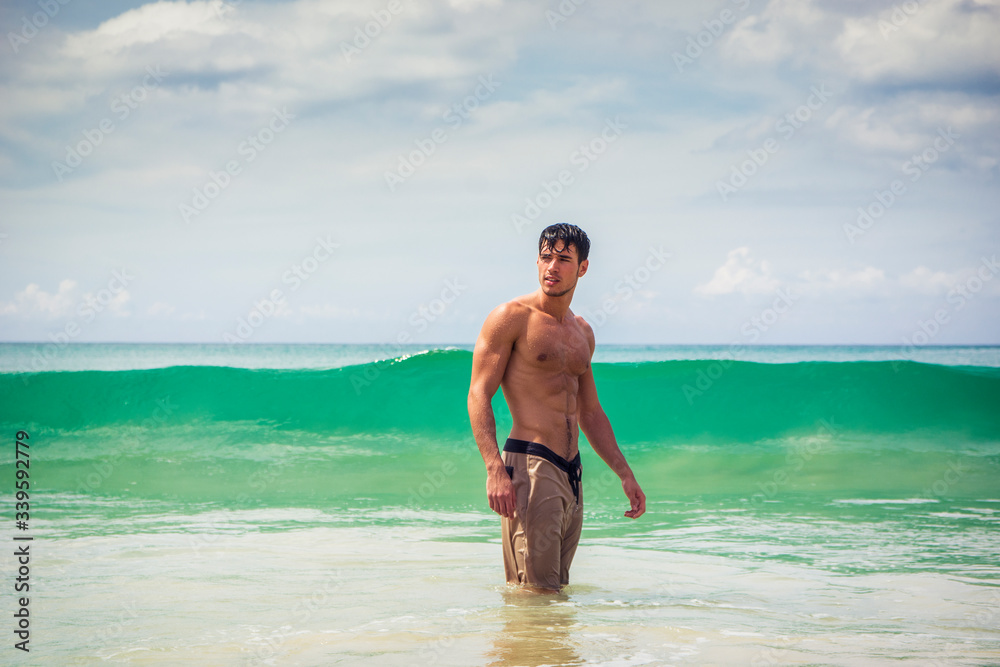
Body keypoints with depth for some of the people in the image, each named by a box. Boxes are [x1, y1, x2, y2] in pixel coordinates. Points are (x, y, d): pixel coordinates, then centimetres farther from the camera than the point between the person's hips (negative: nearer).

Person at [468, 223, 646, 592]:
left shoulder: (582, 333, 18)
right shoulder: (511, 317, -4)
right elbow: (479, 395, -10)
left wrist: (625, 475, 20)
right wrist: (495, 469, -22)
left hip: (571, 473, 7)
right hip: (529, 465, -7)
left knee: (557, 589, 9)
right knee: (535, 593, -12)